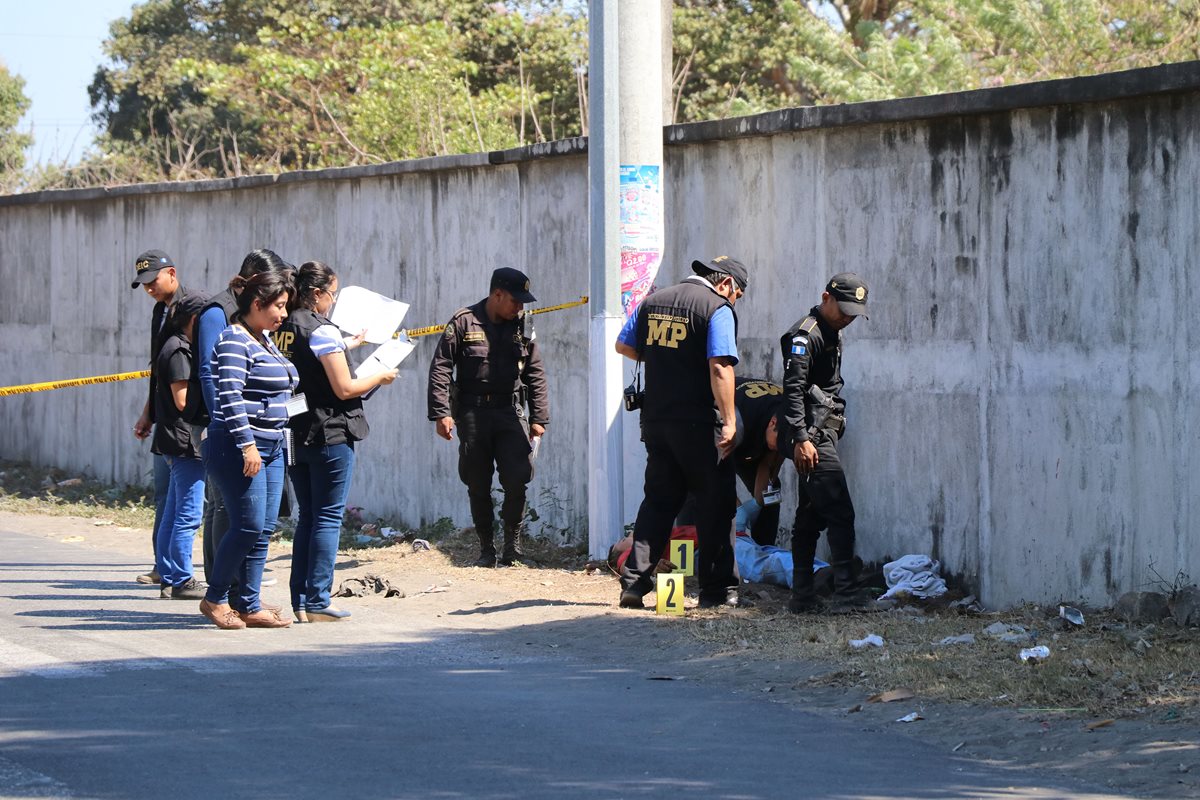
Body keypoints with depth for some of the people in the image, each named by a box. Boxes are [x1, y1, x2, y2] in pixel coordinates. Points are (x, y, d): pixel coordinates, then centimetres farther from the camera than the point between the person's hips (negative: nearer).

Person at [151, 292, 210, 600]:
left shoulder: (181, 348, 17)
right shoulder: (179, 351, -13)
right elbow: (183, 401, -17)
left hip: (176, 443, 11)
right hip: (185, 440, -11)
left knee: (174, 514, 12)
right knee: (189, 514, -8)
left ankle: (169, 579, 17)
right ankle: (182, 581, -6)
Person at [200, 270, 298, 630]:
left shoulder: (265, 340, 17)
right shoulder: (234, 340, -11)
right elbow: (231, 396, -19)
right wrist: (247, 444, -23)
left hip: (270, 447, 9)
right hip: (238, 447, -9)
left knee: (263, 530, 6)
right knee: (248, 526, -9)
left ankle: (249, 605, 10)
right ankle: (215, 598, 5)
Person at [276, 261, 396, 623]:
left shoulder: (283, 329, 7)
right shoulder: (322, 330, -14)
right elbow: (344, 389, -16)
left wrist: (343, 346, 32)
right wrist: (381, 376, 0)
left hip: (295, 436, 7)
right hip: (330, 435, -7)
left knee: (307, 517, 14)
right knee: (328, 518, -1)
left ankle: (300, 601, 12)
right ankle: (318, 603, -3)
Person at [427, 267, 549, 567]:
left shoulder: (523, 329, 9)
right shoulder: (464, 323, -2)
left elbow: (535, 375, 14)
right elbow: (440, 368, -4)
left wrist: (539, 418, 9)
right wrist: (441, 413, -11)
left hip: (510, 413, 2)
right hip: (473, 413, -2)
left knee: (517, 480, -10)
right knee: (478, 485, 3)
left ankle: (512, 545, 5)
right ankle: (486, 548, 14)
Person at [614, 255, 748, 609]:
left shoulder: (652, 301, 10)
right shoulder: (718, 308, -10)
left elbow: (623, 345, 17)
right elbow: (720, 367, -19)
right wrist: (729, 421, -18)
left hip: (655, 418, 6)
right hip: (699, 422, -6)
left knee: (658, 500, 13)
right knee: (716, 504, 3)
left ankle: (634, 582, 6)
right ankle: (718, 589, 4)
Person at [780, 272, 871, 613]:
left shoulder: (833, 333, 20)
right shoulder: (805, 335, -12)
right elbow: (792, 389, -19)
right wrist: (801, 438, -25)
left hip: (825, 431, 10)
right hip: (813, 435, -10)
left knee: (811, 515, 9)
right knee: (840, 513, -14)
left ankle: (802, 595, 11)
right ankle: (846, 592, -16)